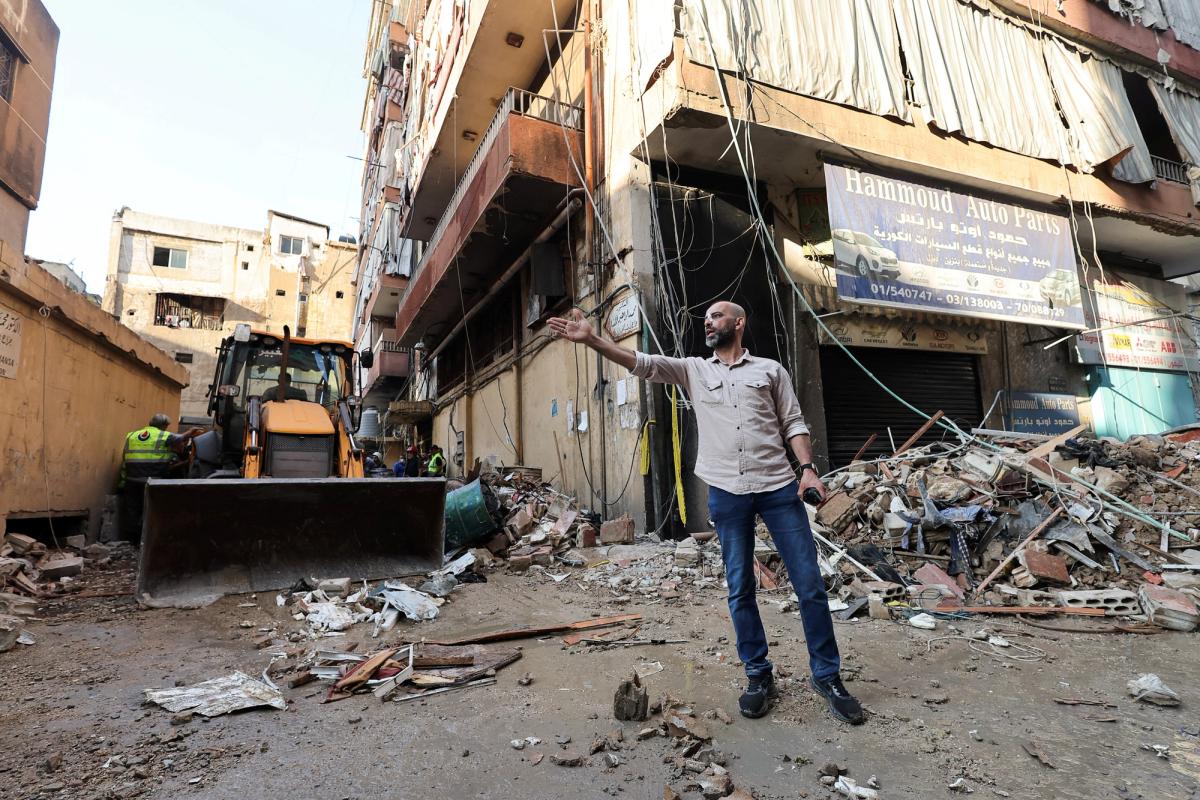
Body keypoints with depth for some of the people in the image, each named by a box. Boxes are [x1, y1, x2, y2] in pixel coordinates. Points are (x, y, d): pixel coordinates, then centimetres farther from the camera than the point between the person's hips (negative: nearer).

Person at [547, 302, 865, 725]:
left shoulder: (771, 369, 10)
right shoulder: (693, 369, 11)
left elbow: (793, 422, 9)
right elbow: (641, 362, -1)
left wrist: (808, 467, -7)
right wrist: (591, 339, -13)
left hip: (779, 487, 0)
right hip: (726, 493, 1)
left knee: (810, 584, 3)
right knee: (740, 590, 8)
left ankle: (827, 676, 20)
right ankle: (759, 675, 25)